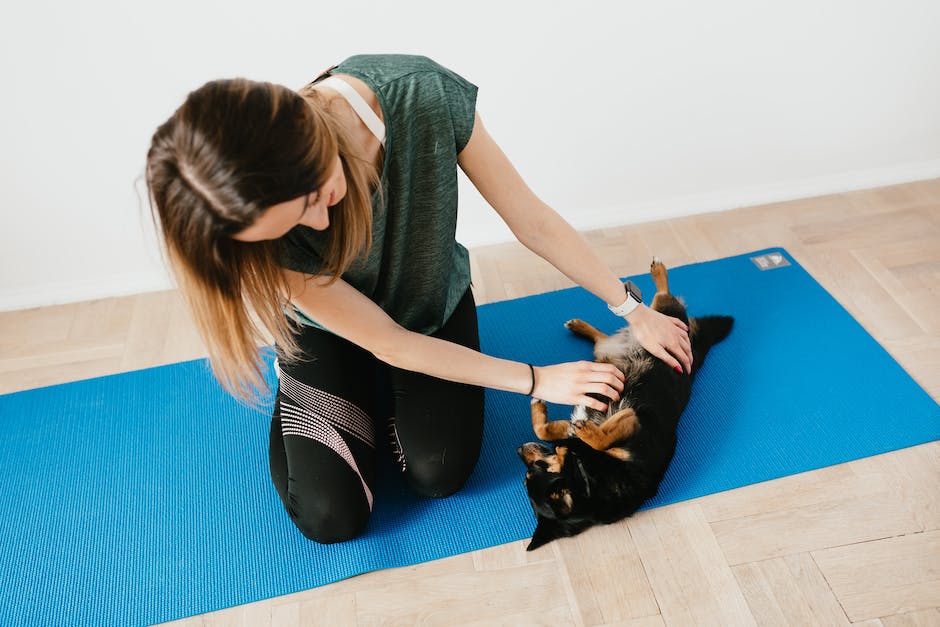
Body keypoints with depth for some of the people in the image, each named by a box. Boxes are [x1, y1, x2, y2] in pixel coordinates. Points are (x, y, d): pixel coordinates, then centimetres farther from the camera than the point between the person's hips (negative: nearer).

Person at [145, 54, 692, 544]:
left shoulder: (425, 94, -35)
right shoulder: (265, 226, -36)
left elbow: (533, 220, -21)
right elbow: (386, 341, -26)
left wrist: (633, 310, -14)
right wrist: (536, 381, -21)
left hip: (433, 302, 2)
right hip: (330, 330, -1)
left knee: (439, 475, -11)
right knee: (333, 516, -8)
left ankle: (384, 391, 20)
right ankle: (293, 386, 20)